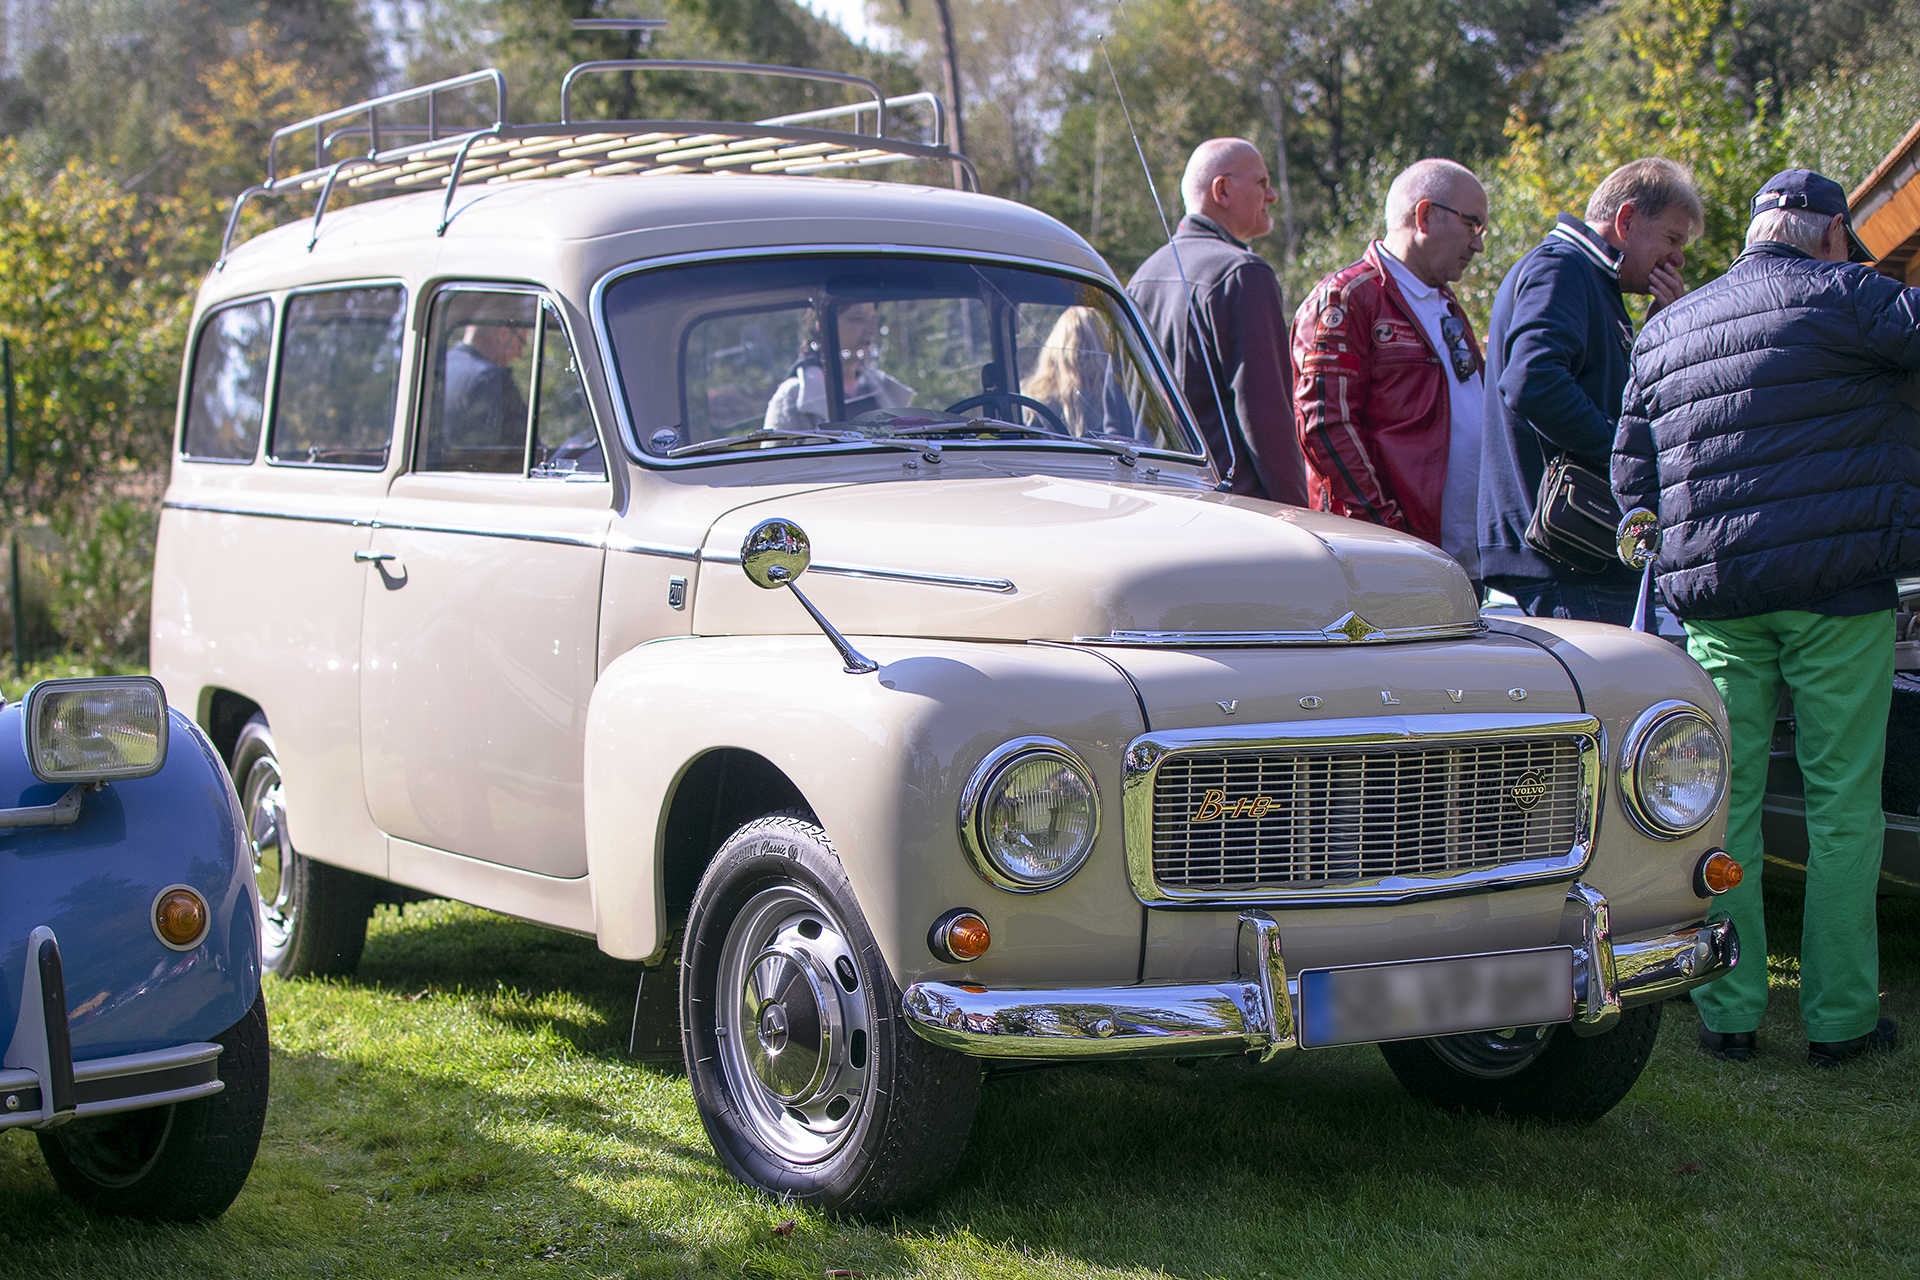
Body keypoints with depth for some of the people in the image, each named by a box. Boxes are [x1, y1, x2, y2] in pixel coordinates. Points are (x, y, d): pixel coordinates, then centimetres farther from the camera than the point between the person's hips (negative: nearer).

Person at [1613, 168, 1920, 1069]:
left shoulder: (1663, 332, 16)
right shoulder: (1842, 296, -3)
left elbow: (1630, 473, 17)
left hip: (1714, 594, 5)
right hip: (1839, 587, -5)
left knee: (1724, 799, 8)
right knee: (1842, 800, 2)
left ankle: (1728, 1012, 9)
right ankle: (1839, 1018, 5)